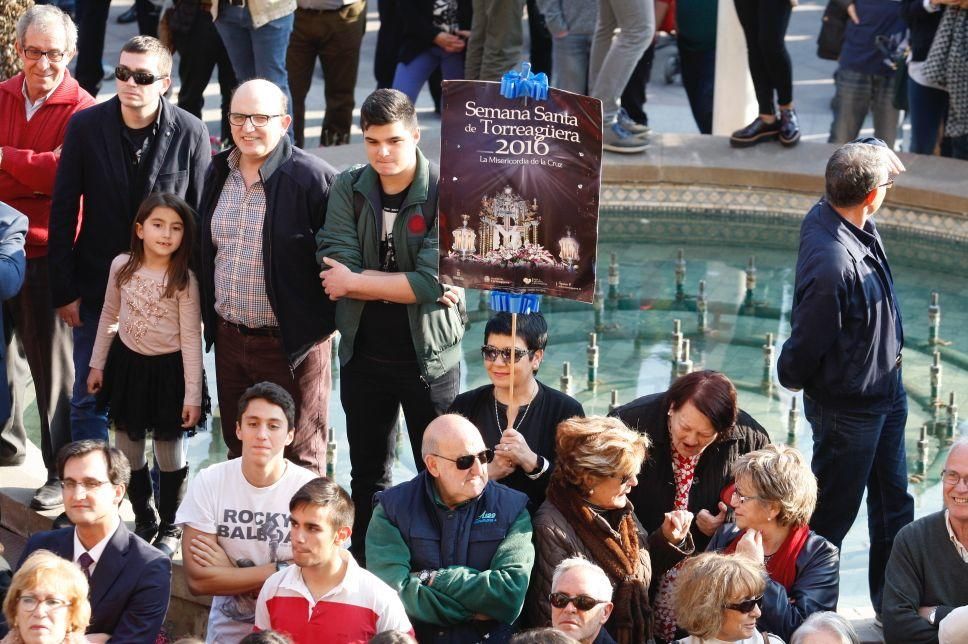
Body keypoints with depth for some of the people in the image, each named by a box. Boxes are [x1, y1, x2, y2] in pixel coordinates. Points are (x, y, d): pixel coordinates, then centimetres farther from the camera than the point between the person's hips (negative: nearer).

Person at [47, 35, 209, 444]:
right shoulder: (85, 126, -7)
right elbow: (63, 211, -2)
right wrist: (64, 290, -4)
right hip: (98, 286, 1)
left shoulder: (191, 133, -8)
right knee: (90, 400, 7)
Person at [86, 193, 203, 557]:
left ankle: (170, 527, 22)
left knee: (170, 451, 7)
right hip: (128, 363, 4)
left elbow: (191, 338, -13)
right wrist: (97, 364, 10)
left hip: (168, 368, -4)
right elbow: (109, 317, 8)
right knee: (128, 447, 13)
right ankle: (143, 520, 30)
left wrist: (192, 394, -15)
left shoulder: (184, 279, -15)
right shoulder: (122, 266, -5)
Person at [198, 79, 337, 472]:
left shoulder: (314, 178, -16)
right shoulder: (218, 172, 6)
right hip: (229, 336, 7)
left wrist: (324, 319, -11)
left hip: (291, 345, -6)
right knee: (238, 452, 19)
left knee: (299, 461, 6)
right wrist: (210, 317, 15)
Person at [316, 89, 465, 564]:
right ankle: (361, 566, 31)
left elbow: (435, 281, -22)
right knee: (367, 475, 18)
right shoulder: (348, 190, -2)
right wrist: (412, 285, -21)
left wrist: (356, 282, -15)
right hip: (362, 354, 4)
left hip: (429, 356, -3)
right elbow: (336, 270, -14)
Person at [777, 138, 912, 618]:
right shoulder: (832, 264, -35)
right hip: (848, 407, -9)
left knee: (894, 507, 23)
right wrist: (793, 378, -5)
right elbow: (806, 345, -24)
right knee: (831, 518, 10)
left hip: (885, 393, 9)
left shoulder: (829, 215, -10)